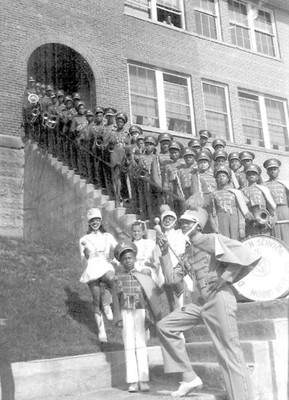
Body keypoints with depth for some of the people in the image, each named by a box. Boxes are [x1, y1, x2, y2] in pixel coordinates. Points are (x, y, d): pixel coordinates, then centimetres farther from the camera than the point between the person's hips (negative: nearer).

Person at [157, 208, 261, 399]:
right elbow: (172, 278, 15)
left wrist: (225, 277, -14)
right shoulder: (189, 252, 16)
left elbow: (249, 256, -15)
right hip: (202, 301, 9)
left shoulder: (213, 240, -8)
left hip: (220, 299, -8)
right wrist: (165, 254, 9)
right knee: (165, 326, 5)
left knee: (230, 352, -6)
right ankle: (189, 377, 9)